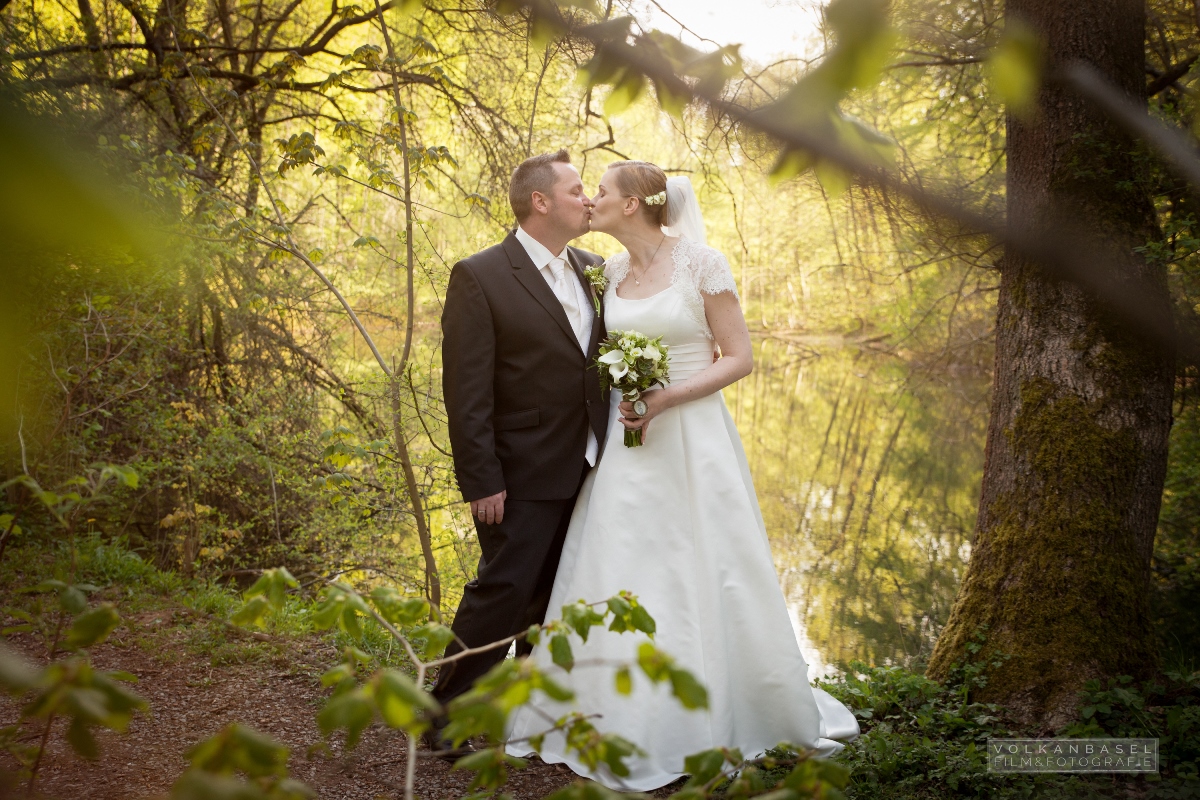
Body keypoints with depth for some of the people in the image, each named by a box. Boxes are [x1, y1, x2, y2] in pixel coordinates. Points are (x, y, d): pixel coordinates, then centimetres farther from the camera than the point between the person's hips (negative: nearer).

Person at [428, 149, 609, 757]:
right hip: (524, 473, -6)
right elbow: (466, 392, -14)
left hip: (588, 470, 7)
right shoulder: (479, 277, -12)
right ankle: (445, 712, 15)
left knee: (561, 594, 15)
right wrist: (481, 481, -17)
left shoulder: (592, 269, 8)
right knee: (505, 588, -2)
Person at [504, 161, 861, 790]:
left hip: (692, 438, -5)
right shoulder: (611, 272, 8)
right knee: (617, 581, 5)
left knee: (701, 578, 3)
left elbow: (739, 358, -8)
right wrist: (620, 400, 0)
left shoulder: (701, 263, -8)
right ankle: (618, 726, 20)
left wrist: (666, 398, -17)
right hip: (626, 440, 5)